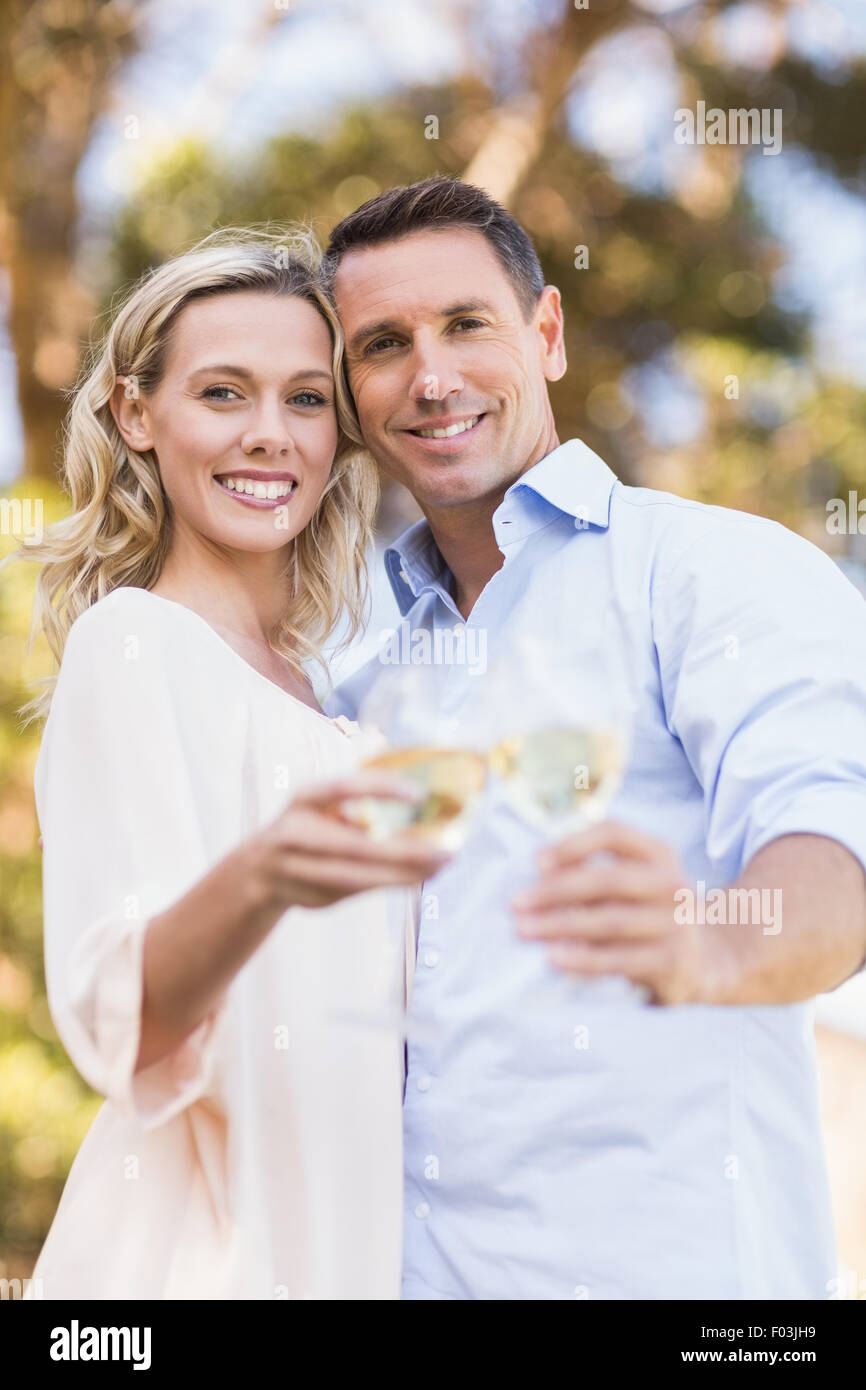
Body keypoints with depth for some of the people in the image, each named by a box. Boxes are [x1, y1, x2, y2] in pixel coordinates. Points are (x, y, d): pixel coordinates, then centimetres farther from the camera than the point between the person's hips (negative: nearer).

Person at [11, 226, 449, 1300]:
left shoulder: (307, 685, 14)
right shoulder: (132, 646, -10)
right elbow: (118, 1025, -24)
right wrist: (257, 882, -39)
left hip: (334, 1231, 8)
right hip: (203, 1243, -8)